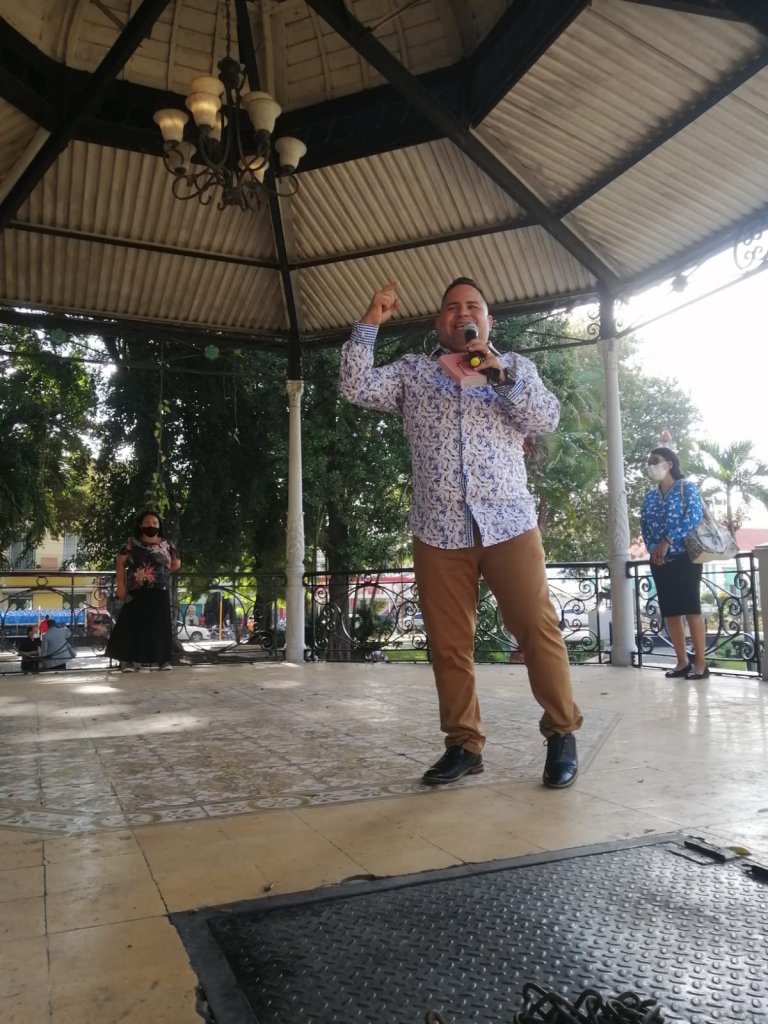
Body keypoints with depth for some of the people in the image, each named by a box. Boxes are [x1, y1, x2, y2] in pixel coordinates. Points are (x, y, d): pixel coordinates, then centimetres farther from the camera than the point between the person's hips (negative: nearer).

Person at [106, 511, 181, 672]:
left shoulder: (166, 544, 8)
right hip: (136, 591, -1)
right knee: (134, 624, -4)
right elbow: (120, 563, 2)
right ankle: (129, 660, -2)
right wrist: (120, 585, -6)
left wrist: (162, 571, 6)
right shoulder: (131, 543, 4)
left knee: (160, 625, 1)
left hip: (160, 591, 1)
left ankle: (163, 659, 6)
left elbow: (176, 564, 16)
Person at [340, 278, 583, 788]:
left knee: (539, 630, -4)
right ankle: (464, 744, 15)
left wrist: (501, 375, -13)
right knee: (449, 644, 4)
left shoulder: (515, 367, 15)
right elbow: (356, 388, 2)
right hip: (439, 530, 1)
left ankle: (562, 735, 12)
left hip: (509, 523, -1)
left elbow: (548, 418, 0)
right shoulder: (411, 372, 15)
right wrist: (371, 324, -2)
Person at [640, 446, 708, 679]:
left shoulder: (686, 487, 0)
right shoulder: (649, 497, 15)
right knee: (670, 611, 4)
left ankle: (700, 663, -4)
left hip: (684, 557, -5)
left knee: (691, 609, -8)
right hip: (659, 561, 6)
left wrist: (668, 541, -18)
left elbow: (694, 516, -13)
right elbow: (644, 526, 13)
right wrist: (653, 548, -6)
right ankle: (683, 661, 11)